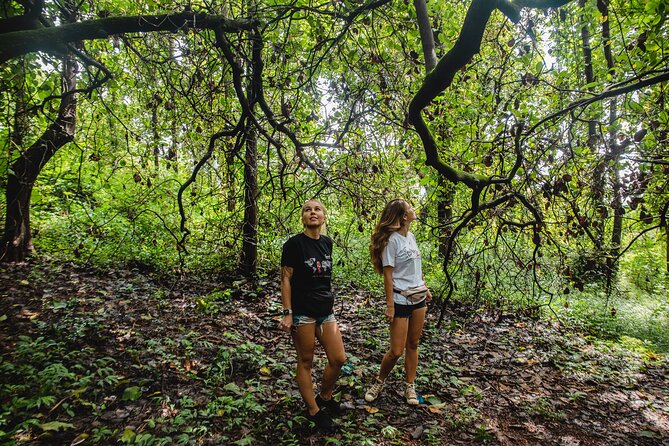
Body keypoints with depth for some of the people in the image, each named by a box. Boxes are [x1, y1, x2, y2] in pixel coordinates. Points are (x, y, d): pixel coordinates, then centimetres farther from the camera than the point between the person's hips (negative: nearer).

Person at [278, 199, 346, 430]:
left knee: (338, 359, 7)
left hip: (326, 311, 6)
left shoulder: (327, 242, 8)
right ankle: (314, 410, 23)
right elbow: (286, 279, -10)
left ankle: (325, 397, 32)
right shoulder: (294, 243, -10)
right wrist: (287, 313, -15)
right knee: (306, 361, 6)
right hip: (302, 312, -6)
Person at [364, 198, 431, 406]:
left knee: (413, 344, 13)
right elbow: (387, 274, -16)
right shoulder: (392, 240, -15)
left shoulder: (411, 237, 9)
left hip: (418, 298, 7)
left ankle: (410, 387, 25)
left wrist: (425, 288, 20)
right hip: (401, 300, -7)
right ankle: (379, 382, 22)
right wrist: (389, 305, -17)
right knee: (396, 351, -2)